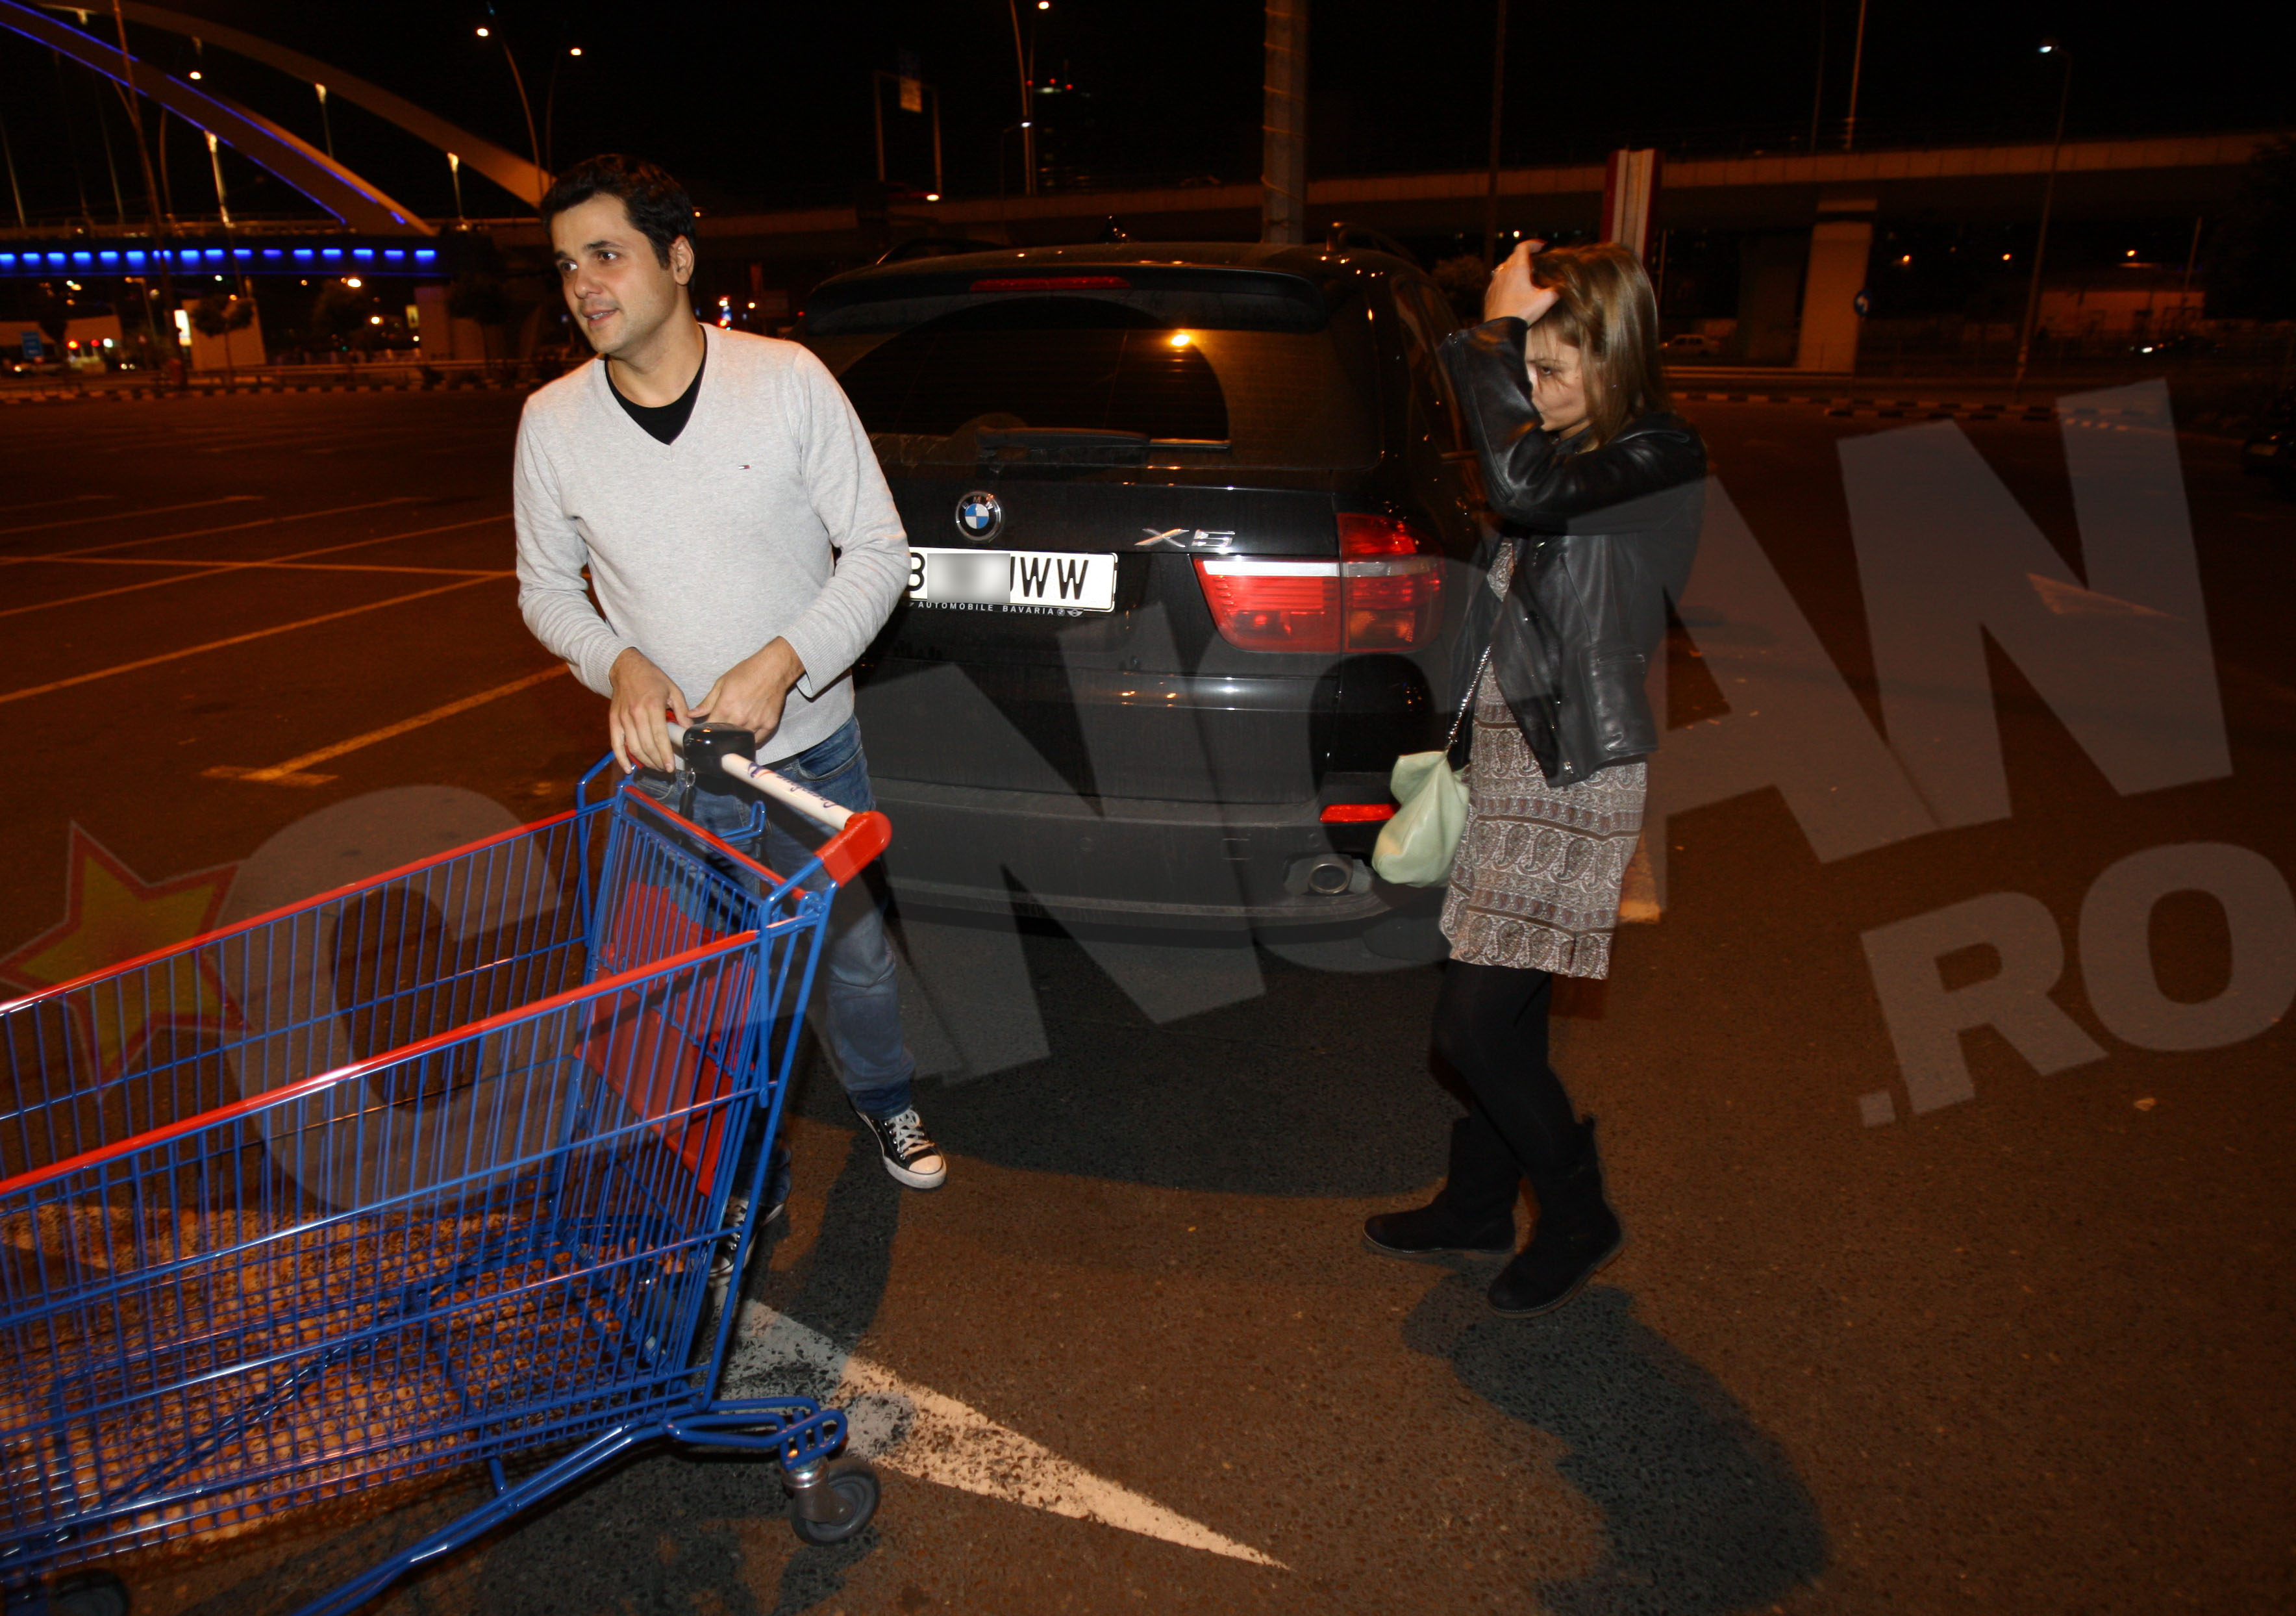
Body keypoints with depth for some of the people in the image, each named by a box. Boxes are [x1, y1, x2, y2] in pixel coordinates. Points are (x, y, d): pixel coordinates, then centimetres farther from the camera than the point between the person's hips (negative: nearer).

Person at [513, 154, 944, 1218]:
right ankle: (751, 1179, 40)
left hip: (810, 752, -1)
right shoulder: (552, 422, -4)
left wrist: (781, 663, -23)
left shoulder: (787, 380, -11)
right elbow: (546, 588, 6)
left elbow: (878, 550, -9)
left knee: (854, 953, 19)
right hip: (666, 774, 1)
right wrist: (618, 665, -15)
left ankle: (882, 1100, 49)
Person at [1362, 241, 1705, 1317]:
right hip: (1508, 764, 9)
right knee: (1500, 1016, 17)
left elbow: (1523, 482, -30)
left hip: (1571, 782, -9)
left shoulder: (1659, 460, -14)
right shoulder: (1572, 453, 13)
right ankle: (1478, 1208, 35)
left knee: (1473, 1026, -7)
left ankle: (1579, 1219, 17)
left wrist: (1499, 330, -19)